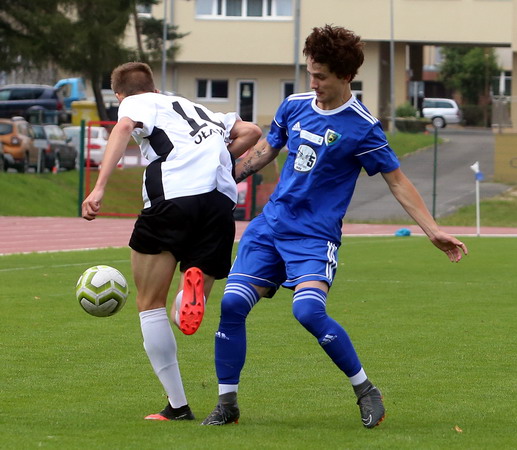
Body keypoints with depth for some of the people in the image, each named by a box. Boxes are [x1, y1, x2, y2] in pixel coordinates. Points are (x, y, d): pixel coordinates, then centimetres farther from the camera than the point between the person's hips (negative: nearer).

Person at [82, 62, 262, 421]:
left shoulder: (136, 103, 18)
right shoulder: (197, 110, 35)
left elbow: (125, 127, -6)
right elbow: (251, 132, 26)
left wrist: (99, 188, -15)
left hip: (173, 195, -5)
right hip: (221, 201, 5)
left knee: (150, 304, 9)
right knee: (188, 317, 13)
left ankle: (177, 406, 0)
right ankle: (196, 282, -24)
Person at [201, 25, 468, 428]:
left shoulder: (362, 128, -10)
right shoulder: (295, 106, 5)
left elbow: (397, 181, -5)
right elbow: (265, 151, 20)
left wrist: (434, 230, -12)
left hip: (316, 235, -5)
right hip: (270, 224, 5)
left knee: (309, 311, -26)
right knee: (232, 304, -8)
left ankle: (365, 390, -6)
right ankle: (227, 404, 5)